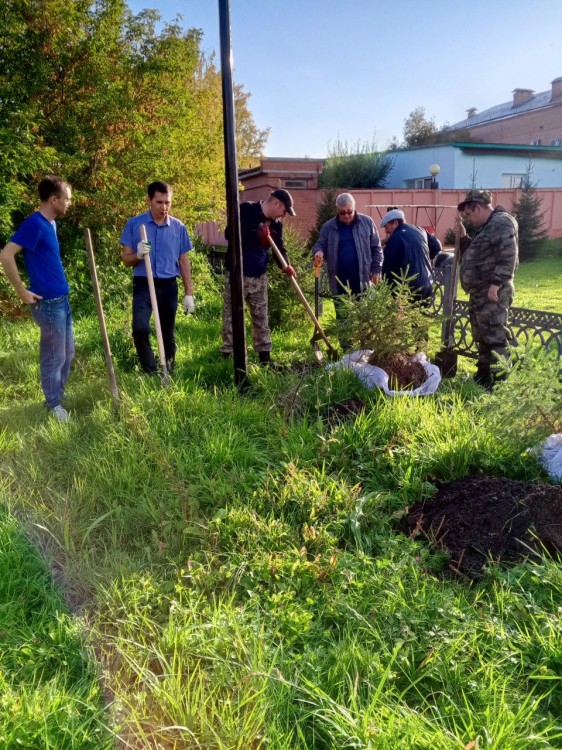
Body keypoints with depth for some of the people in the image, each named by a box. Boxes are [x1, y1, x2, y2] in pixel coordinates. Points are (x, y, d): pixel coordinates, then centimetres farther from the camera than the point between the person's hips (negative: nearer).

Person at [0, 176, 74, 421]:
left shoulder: (50, 224, 11)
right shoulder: (34, 223, -17)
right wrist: (22, 291, -17)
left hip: (62, 299, 9)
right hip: (48, 302, -9)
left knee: (67, 353, 18)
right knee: (54, 356, 3)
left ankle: (59, 395, 35)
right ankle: (54, 405, 18)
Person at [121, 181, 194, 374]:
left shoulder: (178, 227, 4)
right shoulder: (134, 224, -1)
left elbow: (184, 262, 8)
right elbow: (125, 259, 2)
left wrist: (189, 293, 5)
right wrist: (138, 255, -21)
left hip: (169, 286, 2)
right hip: (143, 285, -2)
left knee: (168, 334, 10)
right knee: (140, 328, -19)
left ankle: (169, 372, 27)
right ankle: (151, 373, -4)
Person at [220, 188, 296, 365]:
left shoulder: (276, 224, 6)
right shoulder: (246, 210, -12)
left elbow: (279, 248, 11)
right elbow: (229, 234, -20)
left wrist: (286, 266, -10)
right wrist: (257, 235, -25)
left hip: (259, 276, 6)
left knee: (261, 316, 10)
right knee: (232, 316, 1)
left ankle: (264, 355, 18)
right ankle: (227, 355, 9)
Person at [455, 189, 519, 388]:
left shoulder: (501, 222, -12)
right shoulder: (486, 227, 21)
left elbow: (508, 258, -22)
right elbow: (473, 256, 30)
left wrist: (496, 284, -24)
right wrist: (463, 237, 17)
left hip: (492, 293, -11)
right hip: (480, 292, 11)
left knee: (495, 339, -9)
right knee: (482, 338, 16)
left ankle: (497, 382, -6)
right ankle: (483, 377, 26)